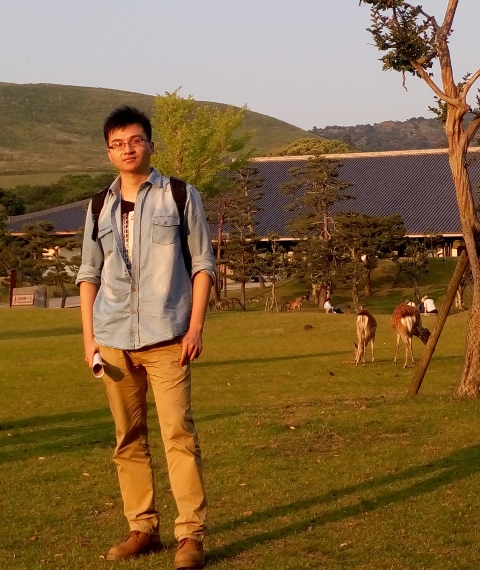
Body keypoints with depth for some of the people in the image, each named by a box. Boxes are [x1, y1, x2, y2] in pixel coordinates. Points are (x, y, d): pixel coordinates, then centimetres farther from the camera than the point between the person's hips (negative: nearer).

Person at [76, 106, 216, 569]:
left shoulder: (180, 196, 3)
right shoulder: (100, 207, 12)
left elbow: (203, 265, 2)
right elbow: (89, 274, 15)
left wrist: (195, 328, -6)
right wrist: (88, 336, 6)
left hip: (166, 338, -4)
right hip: (114, 340, 4)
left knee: (178, 433, -9)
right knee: (128, 439, 7)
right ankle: (142, 528, 16)